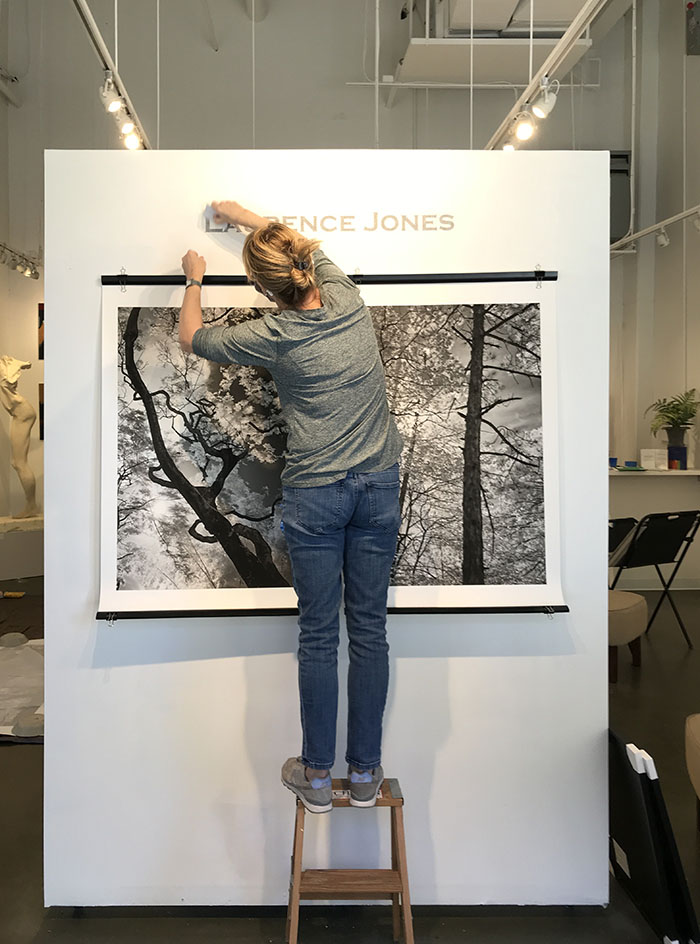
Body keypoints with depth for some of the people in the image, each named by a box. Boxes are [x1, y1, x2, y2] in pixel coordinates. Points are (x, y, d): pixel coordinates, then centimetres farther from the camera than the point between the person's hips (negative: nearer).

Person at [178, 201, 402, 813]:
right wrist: (248, 217, 38)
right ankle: (365, 773, 21)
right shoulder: (349, 300, 2)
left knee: (318, 635, 7)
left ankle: (317, 775, 21)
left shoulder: (275, 336, -9)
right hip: (379, 486, 4)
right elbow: (313, 249, 25)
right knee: (370, 629, 9)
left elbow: (192, 337, 9)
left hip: (316, 493, -4)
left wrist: (195, 280, 28)